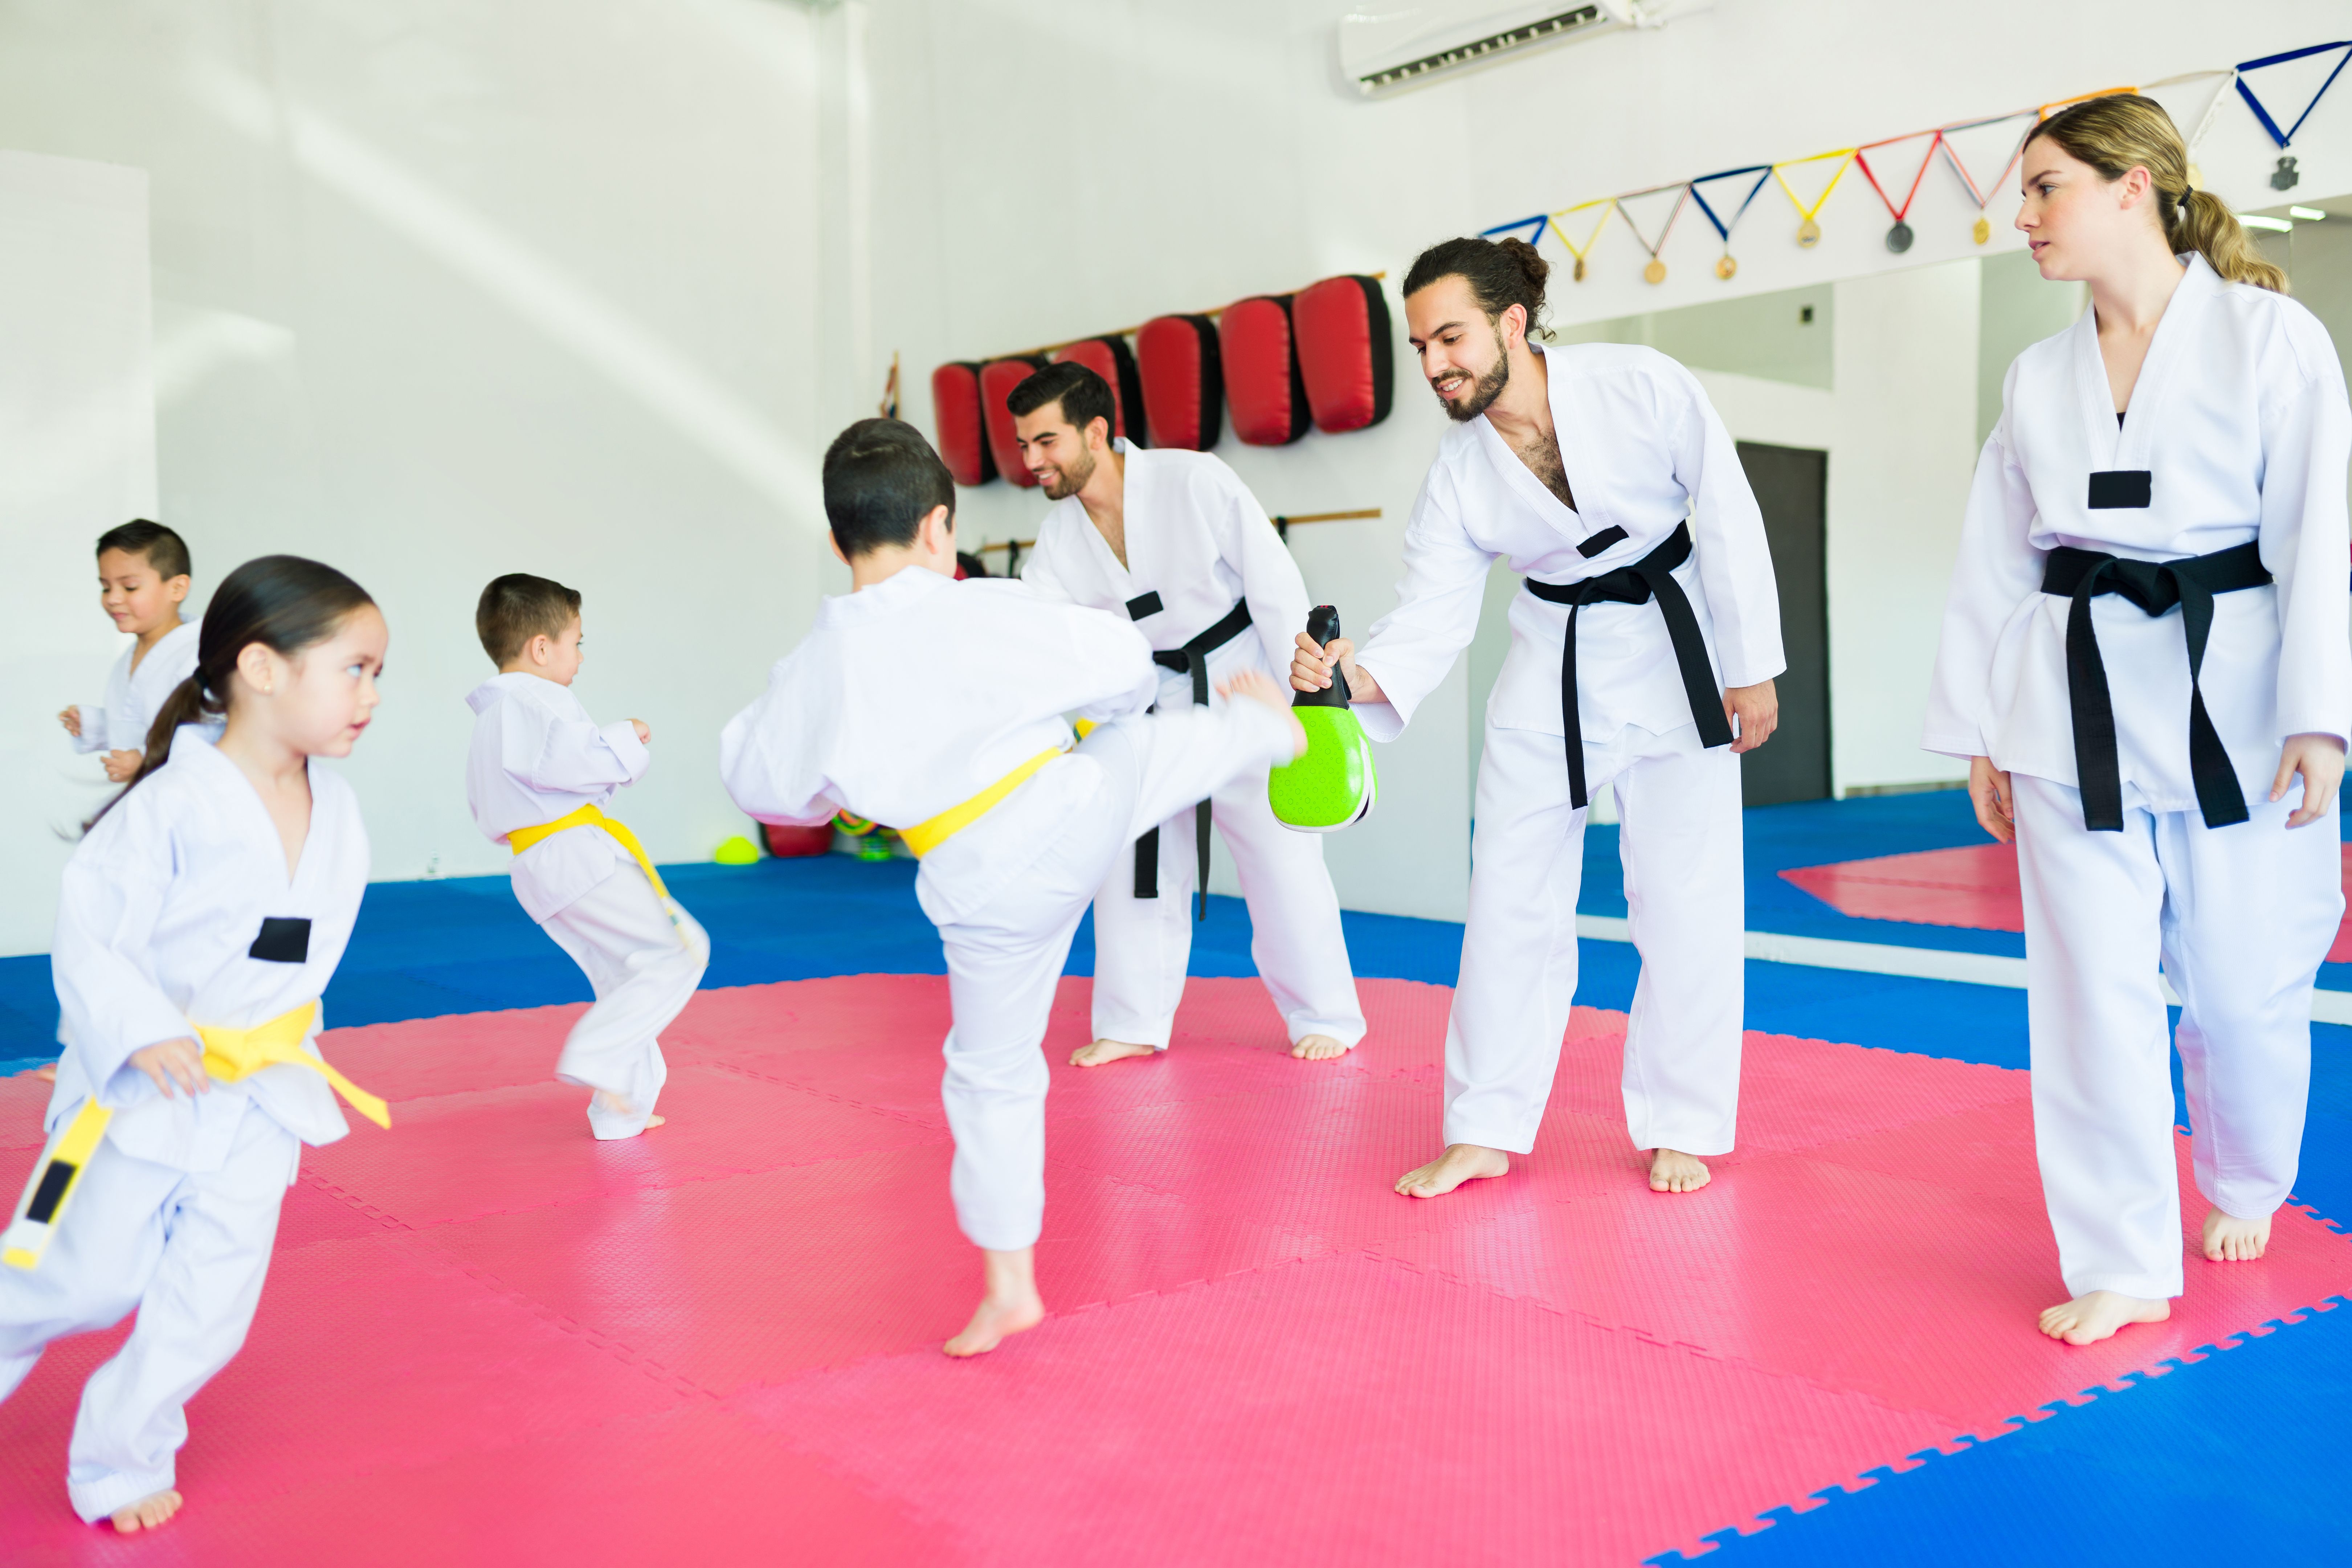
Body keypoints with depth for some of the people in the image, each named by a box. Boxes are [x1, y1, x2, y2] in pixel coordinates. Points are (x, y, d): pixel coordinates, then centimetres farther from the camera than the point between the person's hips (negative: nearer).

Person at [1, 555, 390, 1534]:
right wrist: (139, 1033, -28)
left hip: (258, 1101, 5)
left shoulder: (337, 813, -1)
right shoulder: (172, 805, -19)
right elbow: (88, 933, -16)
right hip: (138, 1089, -5)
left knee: (208, 1306, 8)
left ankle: (119, 1461, 28)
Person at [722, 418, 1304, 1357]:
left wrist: (843, 786, 29)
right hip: (1081, 807, -2)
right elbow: (1122, 665, -3)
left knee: (992, 1068, 15)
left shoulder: (809, 672, -4)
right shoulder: (989, 613, -12)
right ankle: (1264, 726, 60)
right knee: (1176, 740, 27)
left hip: (983, 883, 2)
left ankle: (1008, 1286, 22)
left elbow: (756, 779, 10)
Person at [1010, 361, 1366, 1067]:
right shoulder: (1059, 537, -4)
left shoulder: (1196, 482, -20)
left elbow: (1275, 583, -17)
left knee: (1281, 857, -2)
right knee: (1129, 860, 9)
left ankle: (1325, 1017, 15)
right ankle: (1134, 1023, 22)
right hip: (1154, 704, 6)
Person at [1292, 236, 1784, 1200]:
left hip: (1674, 655, -3)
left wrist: (1750, 666, -9)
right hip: (1552, 671, 3)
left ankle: (1680, 1129, 18)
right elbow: (1434, 611, -13)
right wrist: (1362, 675, -34)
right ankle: (1486, 1130, 16)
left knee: (1684, 903, 0)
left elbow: (1730, 516, -11)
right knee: (1510, 903, 4)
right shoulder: (1458, 476, -10)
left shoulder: (1642, 388, -18)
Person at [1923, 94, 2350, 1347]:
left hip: (2231, 693, -3)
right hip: (2077, 702, 3)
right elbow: (1995, 561, 11)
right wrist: (1978, 728, 8)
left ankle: (2245, 1185, 38)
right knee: (2091, 985, 0)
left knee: (2244, 985, 7)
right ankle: (2122, 1263, 11)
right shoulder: (2037, 379, 10)